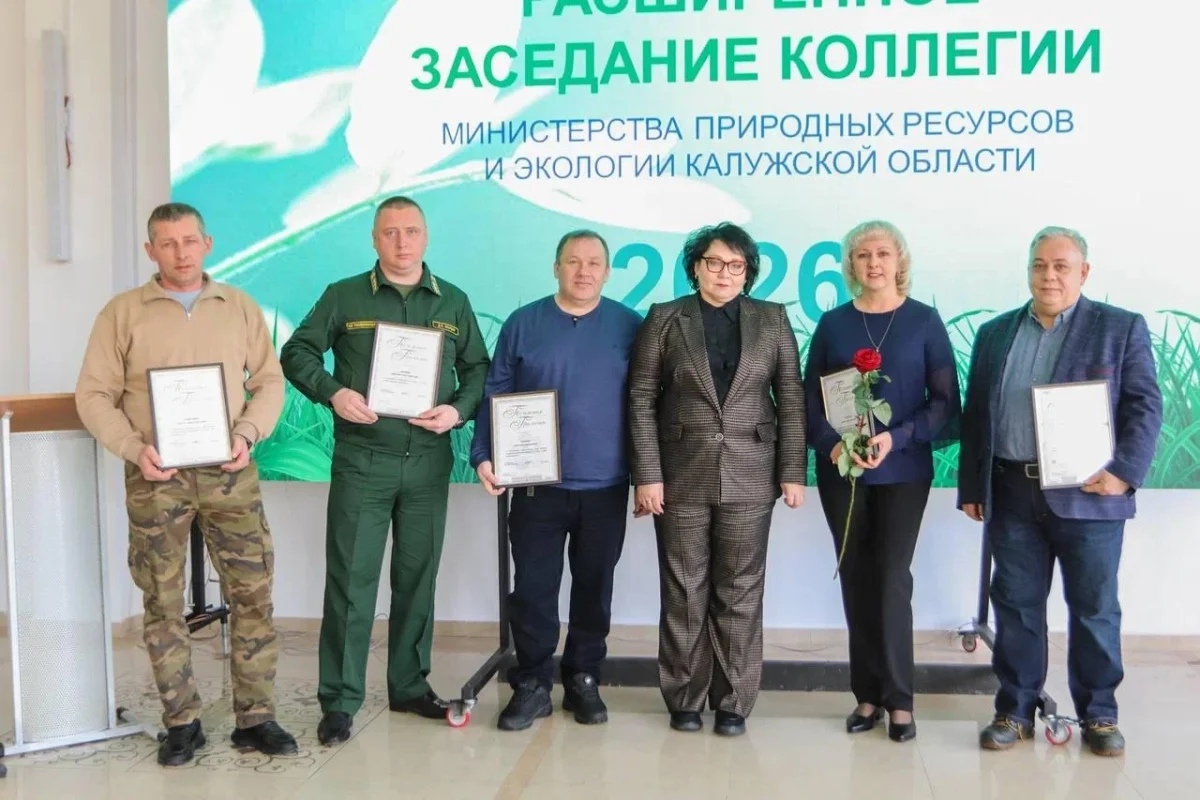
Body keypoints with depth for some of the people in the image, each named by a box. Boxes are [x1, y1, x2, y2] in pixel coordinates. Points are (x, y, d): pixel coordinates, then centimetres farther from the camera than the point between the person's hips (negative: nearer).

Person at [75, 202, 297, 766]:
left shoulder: (240, 307, 9)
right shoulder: (122, 312, 3)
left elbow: (270, 381, 9)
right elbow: (94, 395, 2)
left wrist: (248, 432, -8)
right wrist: (134, 448, -12)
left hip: (230, 472, 1)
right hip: (156, 476, -1)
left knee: (252, 592, 0)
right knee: (162, 601, 5)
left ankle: (255, 717, 11)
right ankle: (181, 723, 18)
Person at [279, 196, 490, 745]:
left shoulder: (453, 302, 8)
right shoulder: (343, 297, 2)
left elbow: (478, 368, 10)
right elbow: (297, 354, 3)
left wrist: (458, 410, -9)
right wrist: (333, 393, -14)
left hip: (429, 462, 3)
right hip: (361, 459, -2)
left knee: (417, 576, 11)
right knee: (350, 577, -1)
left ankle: (410, 686, 24)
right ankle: (339, 700, 8)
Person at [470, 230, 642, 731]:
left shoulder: (629, 327, 3)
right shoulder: (523, 324, 4)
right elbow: (495, 394, 3)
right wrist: (483, 456, -8)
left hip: (605, 486, 0)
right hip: (537, 483, 0)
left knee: (594, 588, 10)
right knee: (533, 588, 3)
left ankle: (584, 682, 24)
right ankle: (532, 686, 15)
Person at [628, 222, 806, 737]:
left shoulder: (772, 320, 7)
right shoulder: (665, 319, 3)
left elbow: (791, 401, 4)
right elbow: (642, 400, -1)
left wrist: (793, 473, -2)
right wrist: (647, 475, -8)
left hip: (749, 479, 1)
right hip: (681, 477, 0)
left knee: (740, 594, 6)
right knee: (684, 593, 6)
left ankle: (734, 702, 16)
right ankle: (685, 698, 19)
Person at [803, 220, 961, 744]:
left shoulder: (924, 321, 0)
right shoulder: (832, 324, 6)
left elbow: (946, 400, -2)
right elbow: (810, 399, 5)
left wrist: (897, 438, -16)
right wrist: (832, 444, -13)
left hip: (904, 470, -2)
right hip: (841, 470, 2)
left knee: (891, 579, -4)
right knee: (856, 580, 6)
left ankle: (898, 698, 7)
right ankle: (868, 694, 15)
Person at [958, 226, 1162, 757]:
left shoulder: (1122, 328, 2)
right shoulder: (995, 333, 12)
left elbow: (1145, 405, -3)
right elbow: (975, 415, 12)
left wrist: (1123, 471, -16)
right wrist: (971, 488, 7)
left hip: (1088, 494, -3)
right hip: (1011, 493, 3)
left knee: (1094, 609, 5)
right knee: (1016, 606, 8)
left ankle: (1098, 714, 20)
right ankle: (1016, 711, 18)